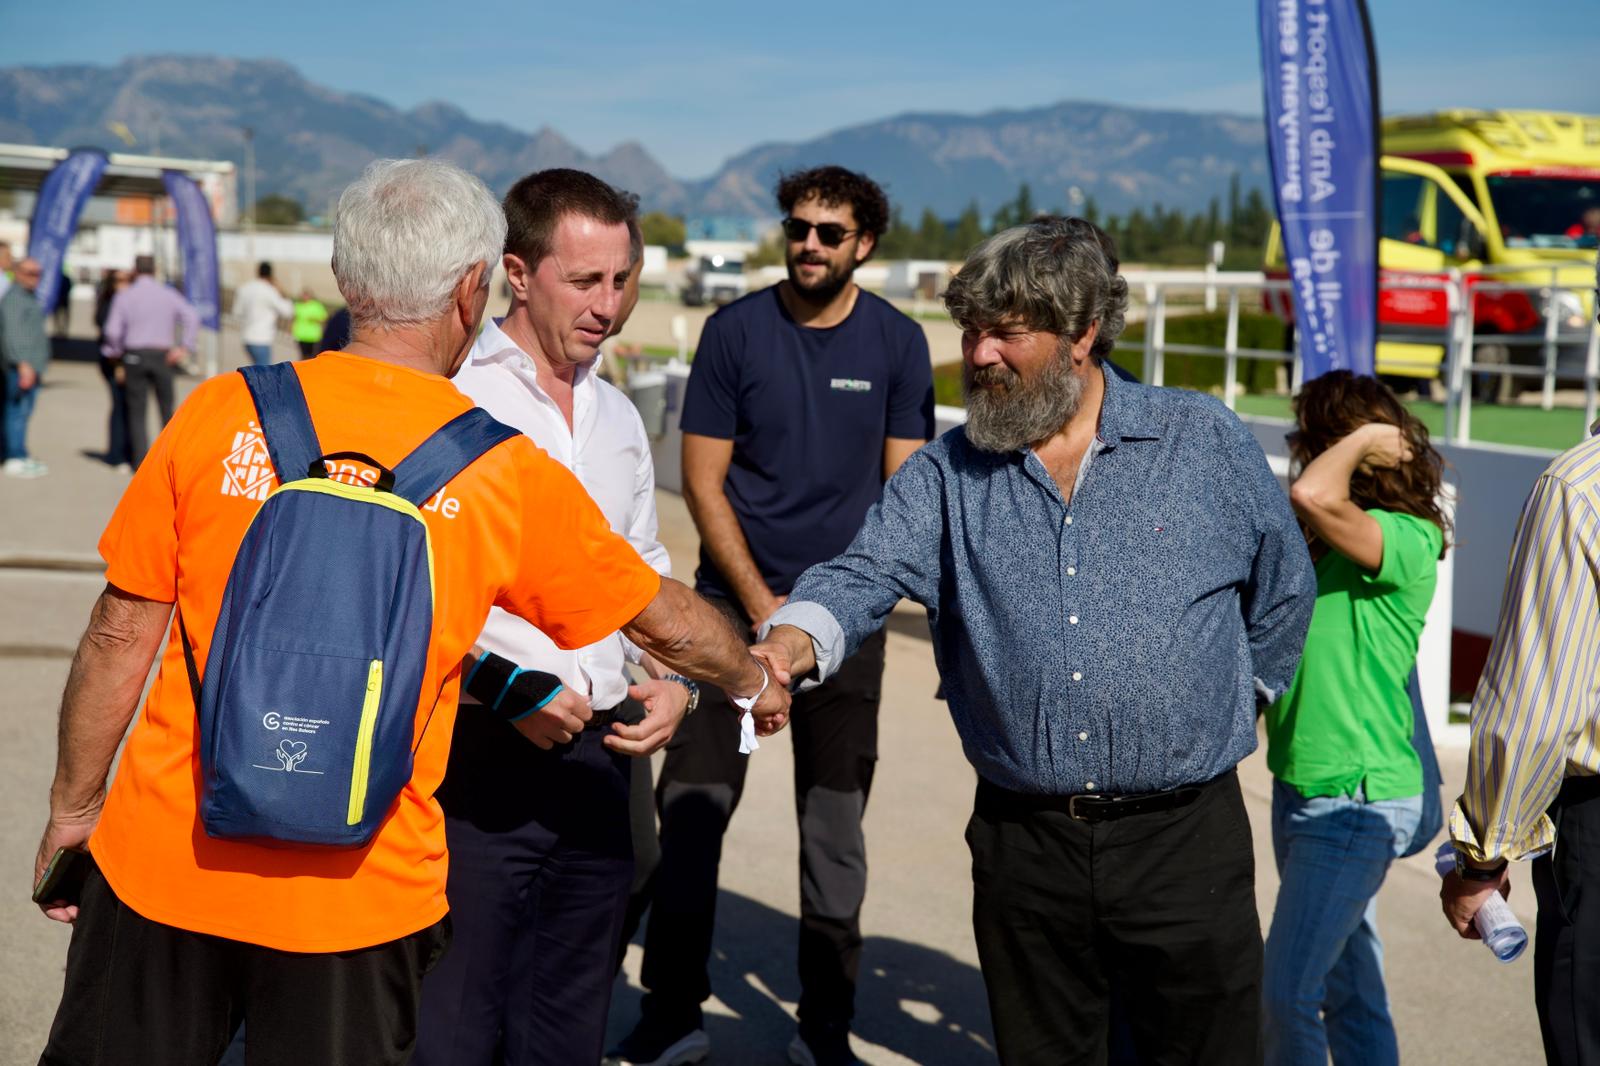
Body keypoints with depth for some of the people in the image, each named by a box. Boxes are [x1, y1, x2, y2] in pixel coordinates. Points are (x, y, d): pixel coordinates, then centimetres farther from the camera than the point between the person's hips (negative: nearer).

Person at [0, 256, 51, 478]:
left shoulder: (30, 298, 20)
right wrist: (23, 364, -26)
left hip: (32, 365, 10)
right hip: (20, 365, -10)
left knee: (25, 411, 12)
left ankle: (22, 457, 16)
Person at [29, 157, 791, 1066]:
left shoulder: (225, 413, -6)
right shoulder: (514, 476, -6)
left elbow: (121, 633, -1)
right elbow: (662, 618, 8)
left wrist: (72, 809, 13)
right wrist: (755, 679, 29)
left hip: (165, 864, 1)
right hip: (360, 899, -1)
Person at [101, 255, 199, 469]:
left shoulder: (123, 297, 0)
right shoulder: (168, 294, 3)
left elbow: (113, 331, -6)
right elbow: (192, 317, -9)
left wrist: (117, 353, 11)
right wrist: (184, 347, -5)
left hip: (134, 357, -1)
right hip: (162, 357, 1)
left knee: (137, 413, 5)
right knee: (167, 409, 11)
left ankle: (141, 462, -1)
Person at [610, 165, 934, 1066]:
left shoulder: (897, 341, 2)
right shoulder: (736, 331, -1)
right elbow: (704, 483, -2)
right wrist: (763, 603, -9)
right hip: (735, 603, -1)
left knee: (835, 825, 6)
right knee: (691, 811, -2)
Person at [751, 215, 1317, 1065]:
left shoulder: (1205, 443, 0)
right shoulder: (944, 475, 3)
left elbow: (1283, 590, 12)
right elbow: (864, 573, -13)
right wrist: (794, 640, -33)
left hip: (1185, 839, -1)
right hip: (1022, 844, 2)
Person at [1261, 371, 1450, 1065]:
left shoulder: (1406, 541, -17)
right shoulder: (1320, 543, 9)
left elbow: (1312, 495, -34)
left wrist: (1366, 435, -18)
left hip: (1357, 800, -9)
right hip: (1299, 788, 9)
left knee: (1286, 993, -8)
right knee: (1349, 988, 16)